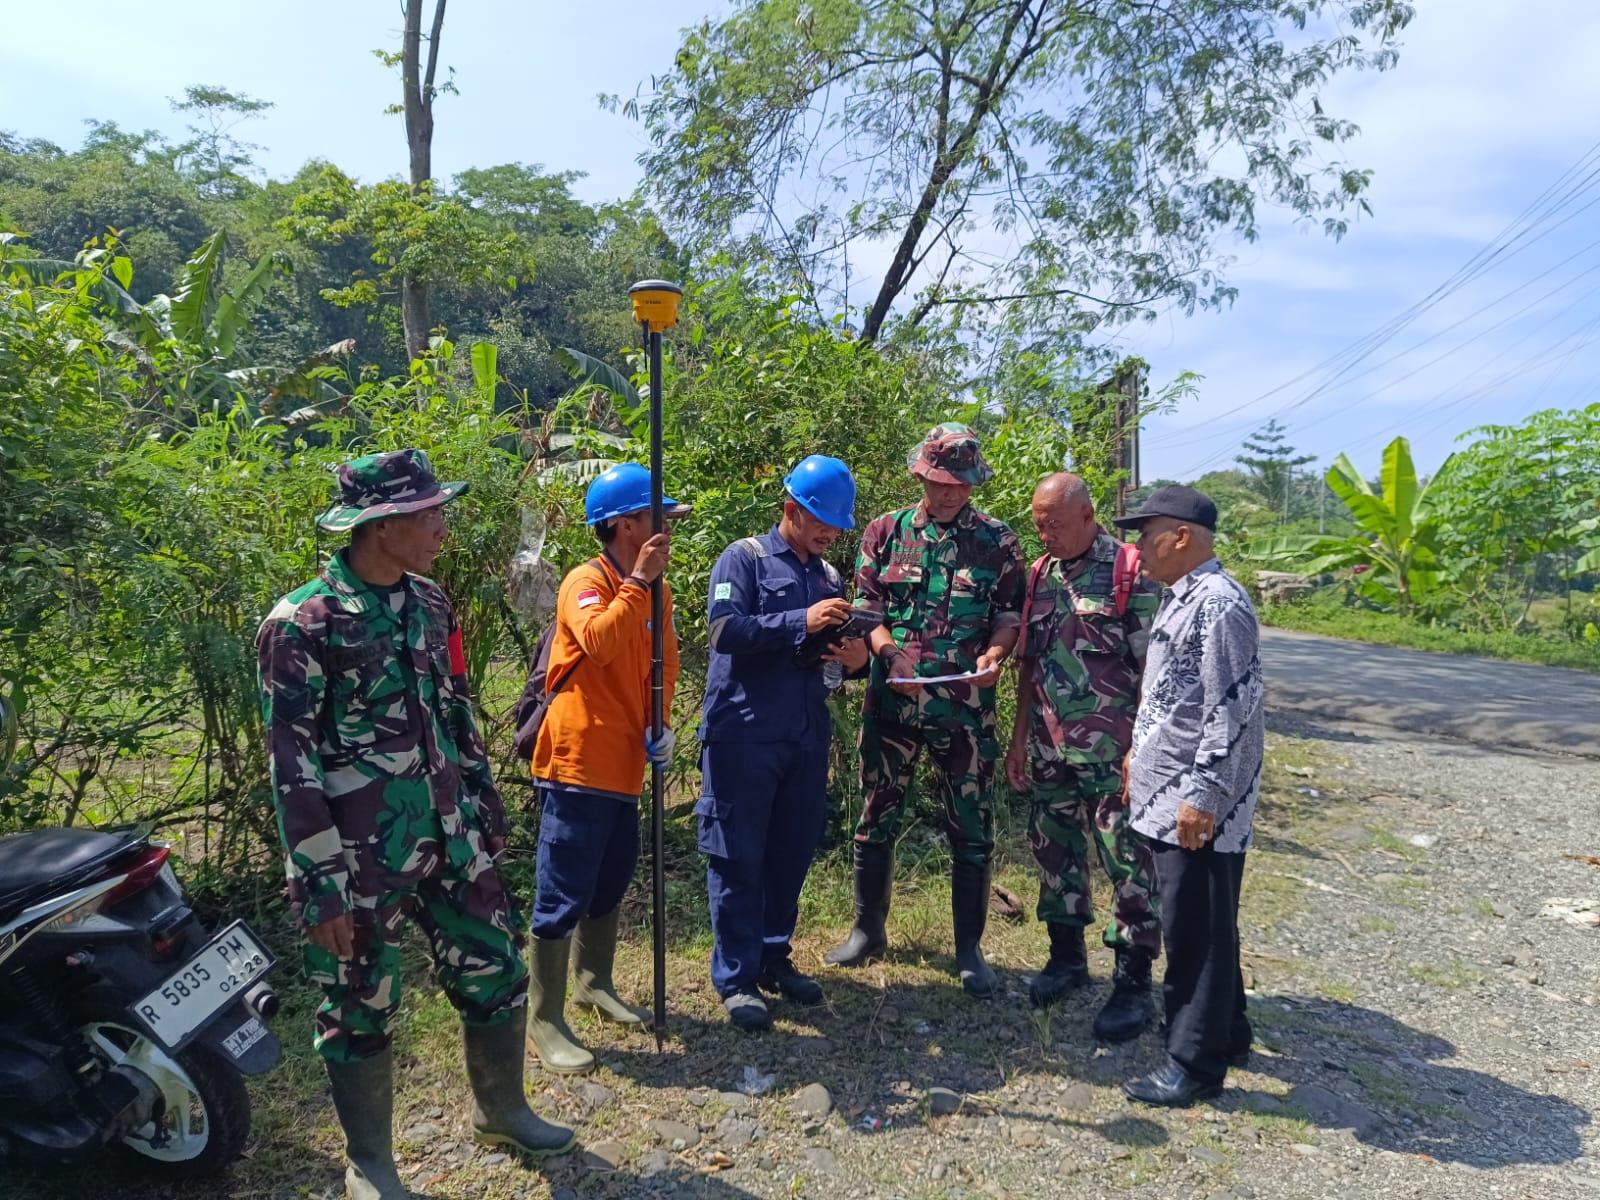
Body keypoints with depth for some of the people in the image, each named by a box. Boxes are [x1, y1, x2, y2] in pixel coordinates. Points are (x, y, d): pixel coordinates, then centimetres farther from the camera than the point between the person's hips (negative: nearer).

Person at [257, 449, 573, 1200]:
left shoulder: (428, 601, 5)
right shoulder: (303, 624, -15)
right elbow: (293, 767, -14)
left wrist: (486, 809, 16)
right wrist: (319, 889, -15)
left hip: (450, 836, 6)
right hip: (364, 855, -6)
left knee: (496, 973, 15)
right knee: (361, 1009, 11)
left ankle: (501, 1113, 39)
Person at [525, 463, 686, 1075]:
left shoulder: (653, 589, 11)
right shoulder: (586, 581, -14)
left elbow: (663, 663, 17)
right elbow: (599, 642, -33)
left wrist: (659, 725, 4)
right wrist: (638, 581, -28)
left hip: (623, 766, 8)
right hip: (577, 765, -8)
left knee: (611, 884, 21)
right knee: (563, 897, -1)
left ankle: (594, 984, 40)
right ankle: (545, 1022, 12)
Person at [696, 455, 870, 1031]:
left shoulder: (829, 577, 15)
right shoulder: (744, 559, -3)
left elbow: (834, 656, 21)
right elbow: (725, 631, -17)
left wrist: (855, 659, -2)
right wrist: (801, 622, -22)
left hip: (807, 740, 6)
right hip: (744, 736, -6)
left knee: (792, 853, 13)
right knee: (739, 858, 2)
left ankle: (774, 957, 30)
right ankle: (736, 978, 13)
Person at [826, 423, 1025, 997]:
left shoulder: (997, 540, 3)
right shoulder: (885, 531, 5)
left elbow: (1010, 612, 5)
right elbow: (866, 607, 3)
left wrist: (994, 655, -15)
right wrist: (892, 657, -14)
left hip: (965, 705, -1)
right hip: (891, 700, 1)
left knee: (971, 829, 6)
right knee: (877, 819, 11)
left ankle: (969, 948, 22)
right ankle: (868, 930, 30)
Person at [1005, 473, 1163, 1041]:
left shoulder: (1132, 574, -9)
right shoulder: (1039, 575, 9)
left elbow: (1152, 669, -11)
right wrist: (1019, 737, 12)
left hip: (1113, 754, -6)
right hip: (1050, 749, 6)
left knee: (1129, 863, 2)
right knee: (1054, 851, 14)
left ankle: (1134, 983, 16)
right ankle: (1067, 955, 32)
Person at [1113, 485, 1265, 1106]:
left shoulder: (1219, 605, -18)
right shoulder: (1180, 598, 13)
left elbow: (1233, 710, -21)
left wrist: (1203, 796, -22)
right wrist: (1139, 752, 23)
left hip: (1196, 804, -10)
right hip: (1165, 794, 10)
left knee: (1195, 931, 1)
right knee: (1194, 924, 20)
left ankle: (1196, 1063, 14)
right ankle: (1226, 1032, 36)